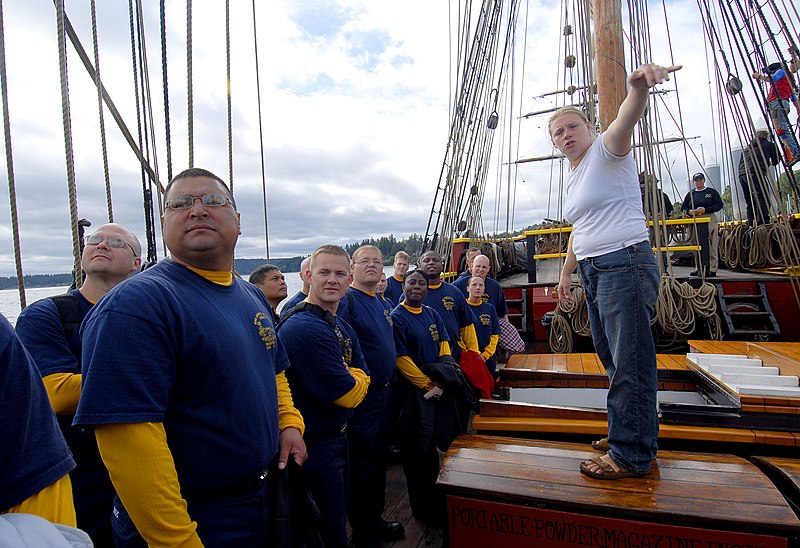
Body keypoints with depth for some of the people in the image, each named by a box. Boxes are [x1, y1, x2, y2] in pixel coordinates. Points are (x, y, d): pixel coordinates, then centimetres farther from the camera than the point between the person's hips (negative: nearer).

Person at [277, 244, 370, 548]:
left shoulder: (341, 326, 5)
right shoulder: (305, 329, -28)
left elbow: (362, 375, 7)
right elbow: (348, 395, -24)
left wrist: (350, 380, -11)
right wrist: (352, 381, -6)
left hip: (337, 437, 9)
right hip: (315, 446, -9)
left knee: (338, 517, 28)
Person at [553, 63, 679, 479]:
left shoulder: (606, 151, -4)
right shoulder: (572, 177, 21)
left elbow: (625, 121, -27)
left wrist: (639, 89, -48)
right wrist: (566, 272, 30)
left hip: (625, 264, -9)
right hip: (593, 272, 9)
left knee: (629, 363, -5)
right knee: (611, 358, 16)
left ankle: (631, 456, 6)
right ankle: (630, 435, 31)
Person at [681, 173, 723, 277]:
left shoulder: (712, 192, 7)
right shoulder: (690, 193, 15)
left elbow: (719, 205, 1)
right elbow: (683, 207, 15)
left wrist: (706, 210, -13)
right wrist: (690, 211, -6)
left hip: (709, 220, -3)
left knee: (711, 246, -6)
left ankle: (712, 269, -2)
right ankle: (699, 268, 12)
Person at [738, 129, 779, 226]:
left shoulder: (746, 148, 30)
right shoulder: (768, 144, 16)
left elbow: (740, 165, 28)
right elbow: (776, 161, 22)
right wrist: (770, 163, 44)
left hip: (742, 175, 6)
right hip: (756, 174, -6)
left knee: (750, 203, 9)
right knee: (763, 200, -14)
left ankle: (751, 226, 3)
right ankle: (762, 225, -27)